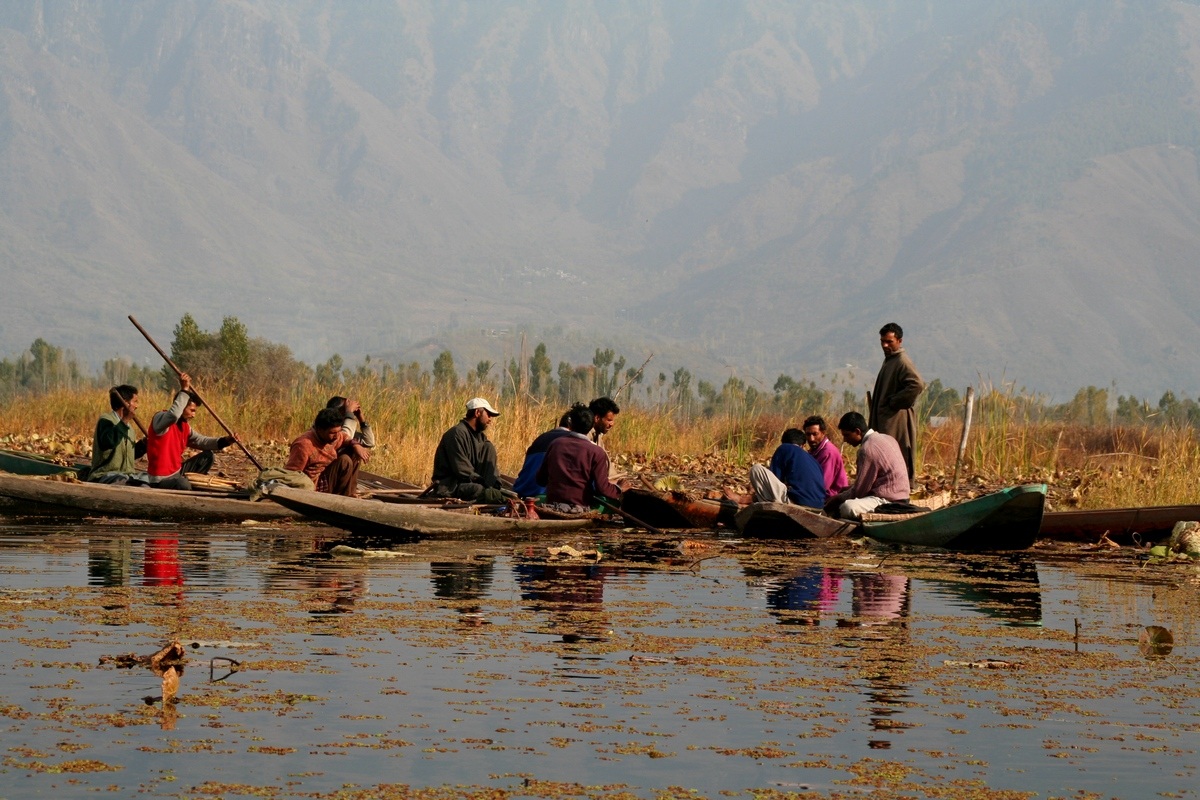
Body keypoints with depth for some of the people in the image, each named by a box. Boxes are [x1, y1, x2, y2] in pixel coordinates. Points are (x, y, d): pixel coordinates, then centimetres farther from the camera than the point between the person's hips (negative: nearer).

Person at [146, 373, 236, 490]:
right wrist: (184, 390, -34)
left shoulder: (184, 426, 11)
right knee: (183, 486, -39)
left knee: (207, 456, 11)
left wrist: (225, 441, -2)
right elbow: (173, 415, -39)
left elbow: (200, 441, 13)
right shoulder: (160, 418, -17)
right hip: (161, 480, -10)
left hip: (177, 472, 10)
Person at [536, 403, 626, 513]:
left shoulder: (555, 444, 7)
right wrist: (619, 491, 12)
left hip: (552, 505, 4)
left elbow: (540, 479, 14)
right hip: (579, 507, -4)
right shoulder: (596, 452, -5)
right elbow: (602, 488, -8)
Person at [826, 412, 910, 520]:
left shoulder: (868, 449, -17)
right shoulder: (885, 438, 12)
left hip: (888, 500, -11)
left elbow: (858, 491, -14)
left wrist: (836, 499, -1)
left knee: (847, 508, -32)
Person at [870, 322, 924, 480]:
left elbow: (917, 385, -29)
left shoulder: (903, 362, -13)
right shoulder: (889, 360, 17)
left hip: (897, 420, -10)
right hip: (885, 419, 10)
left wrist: (894, 402, -19)